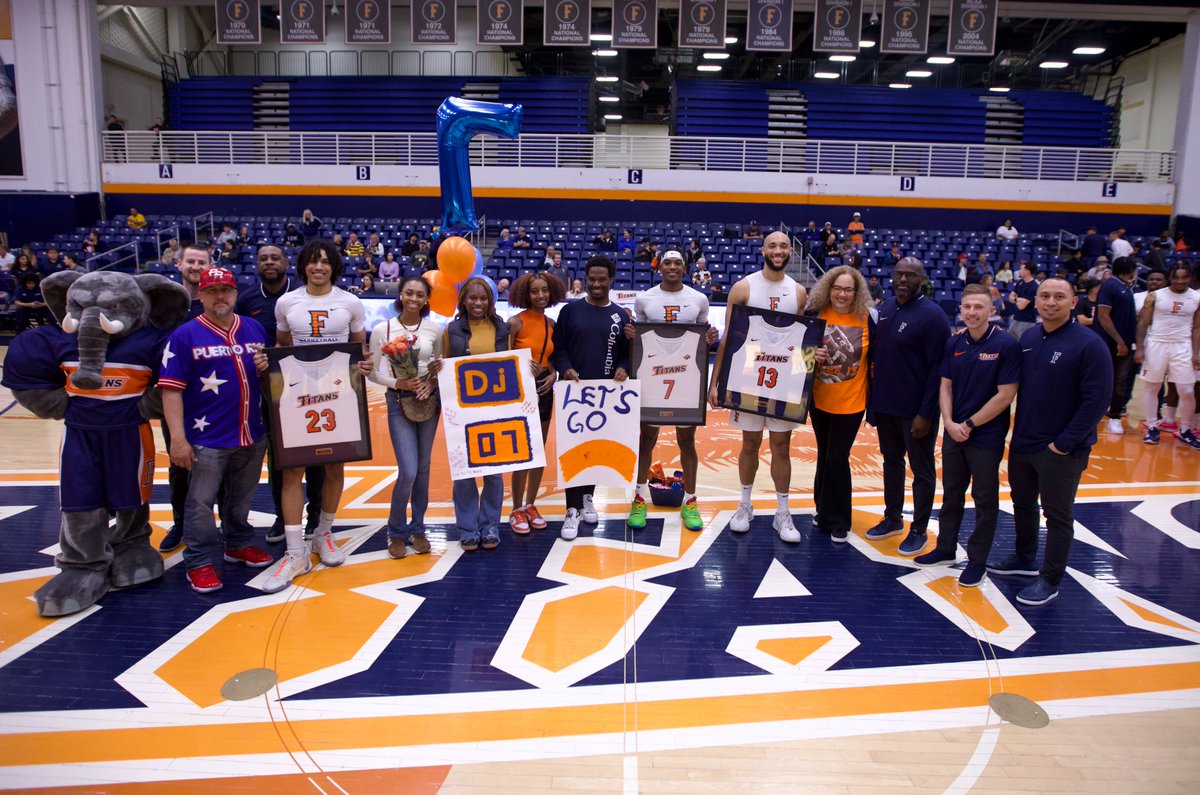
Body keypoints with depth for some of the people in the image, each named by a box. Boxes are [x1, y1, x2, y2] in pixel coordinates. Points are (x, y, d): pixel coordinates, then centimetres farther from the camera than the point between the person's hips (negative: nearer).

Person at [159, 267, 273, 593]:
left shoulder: (255, 329, 8)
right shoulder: (185, 335, -7)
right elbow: (171, 389, -12)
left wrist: (266, 368, -6)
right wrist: (178, 438, -18)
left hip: (252, 435, 5)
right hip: (207, 439, -4)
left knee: (241, 500, 18)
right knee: (201, 503, 3)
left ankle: (239, 544, 35)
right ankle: (200, 562, 15)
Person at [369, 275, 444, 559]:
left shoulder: (435, 329, 1)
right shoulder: (382, 330, -5)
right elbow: (373, 373, -2)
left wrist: (433, 380, -9)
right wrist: (398, 383, -17)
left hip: (429, 400, 3)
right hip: (399, 402, -3)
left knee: (423, 468, 9)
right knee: (408, 471, -10)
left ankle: (417, 528, 25)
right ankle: (396, 531, 12)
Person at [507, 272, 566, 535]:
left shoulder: (552, 324, 6)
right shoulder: (515, 322, -10)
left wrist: (553, 374, -4)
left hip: (544, 390, 6)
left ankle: (530, 505, 23)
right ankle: (517, 510, 11)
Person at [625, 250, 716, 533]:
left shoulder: (699, 299, 3)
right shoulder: (644, 299, 2)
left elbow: (704, 335, 12)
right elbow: (638, 336, 10)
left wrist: (711, 338, -11)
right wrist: (629, 335, -13)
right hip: (652, 377, 0)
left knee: (686, 440, 8)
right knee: (647, 438, 6)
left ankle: (689, 501, 20)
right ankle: (640, 499, 19)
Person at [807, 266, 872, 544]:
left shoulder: (868, 317, -9)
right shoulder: (816, 314, -5)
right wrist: (811, 355, -15)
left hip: (851, 403, -3)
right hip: (819, 400, 3)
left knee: (837, 459, 0)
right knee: (824, 456, 16)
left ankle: (837, 521, 16)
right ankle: (825, 511, 33)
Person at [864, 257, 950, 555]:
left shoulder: (932, 315, -14)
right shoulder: (885, 309, 6)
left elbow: (938, 368, -16)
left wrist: (926, 413, -18)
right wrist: (873, 396, 9)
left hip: (915, 411, -6)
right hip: (884, 406, 7)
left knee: (922, 471, 8)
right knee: (891, 461, 18)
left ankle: (919, 530, 20)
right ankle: (892, 519, 34)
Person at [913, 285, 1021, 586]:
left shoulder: (1006, 345, -14)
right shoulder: (954, 344, 2)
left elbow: (1005, 396, -15)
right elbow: (945, 386, 6)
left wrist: (969, 424, -13)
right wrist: (949, 422, -9)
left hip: (986, 437, -5)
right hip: (953, 433, 5)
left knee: (984, 500, 8)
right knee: (951, 493, 17)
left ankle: (978, 560, 20)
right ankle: (946, 548, 32)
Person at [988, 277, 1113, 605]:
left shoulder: (1089, 344, -14)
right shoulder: (1028, 337, 4)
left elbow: (1096, 399, -16)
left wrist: (1065, 443, -16)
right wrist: (1019, 431, 7)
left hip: (1061, 451, -6)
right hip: (1022, 443, 6)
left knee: (1058, 516, 7)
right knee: (1022, 504, 20)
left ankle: (1050, 580, 20)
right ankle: (1025, 560, 39)